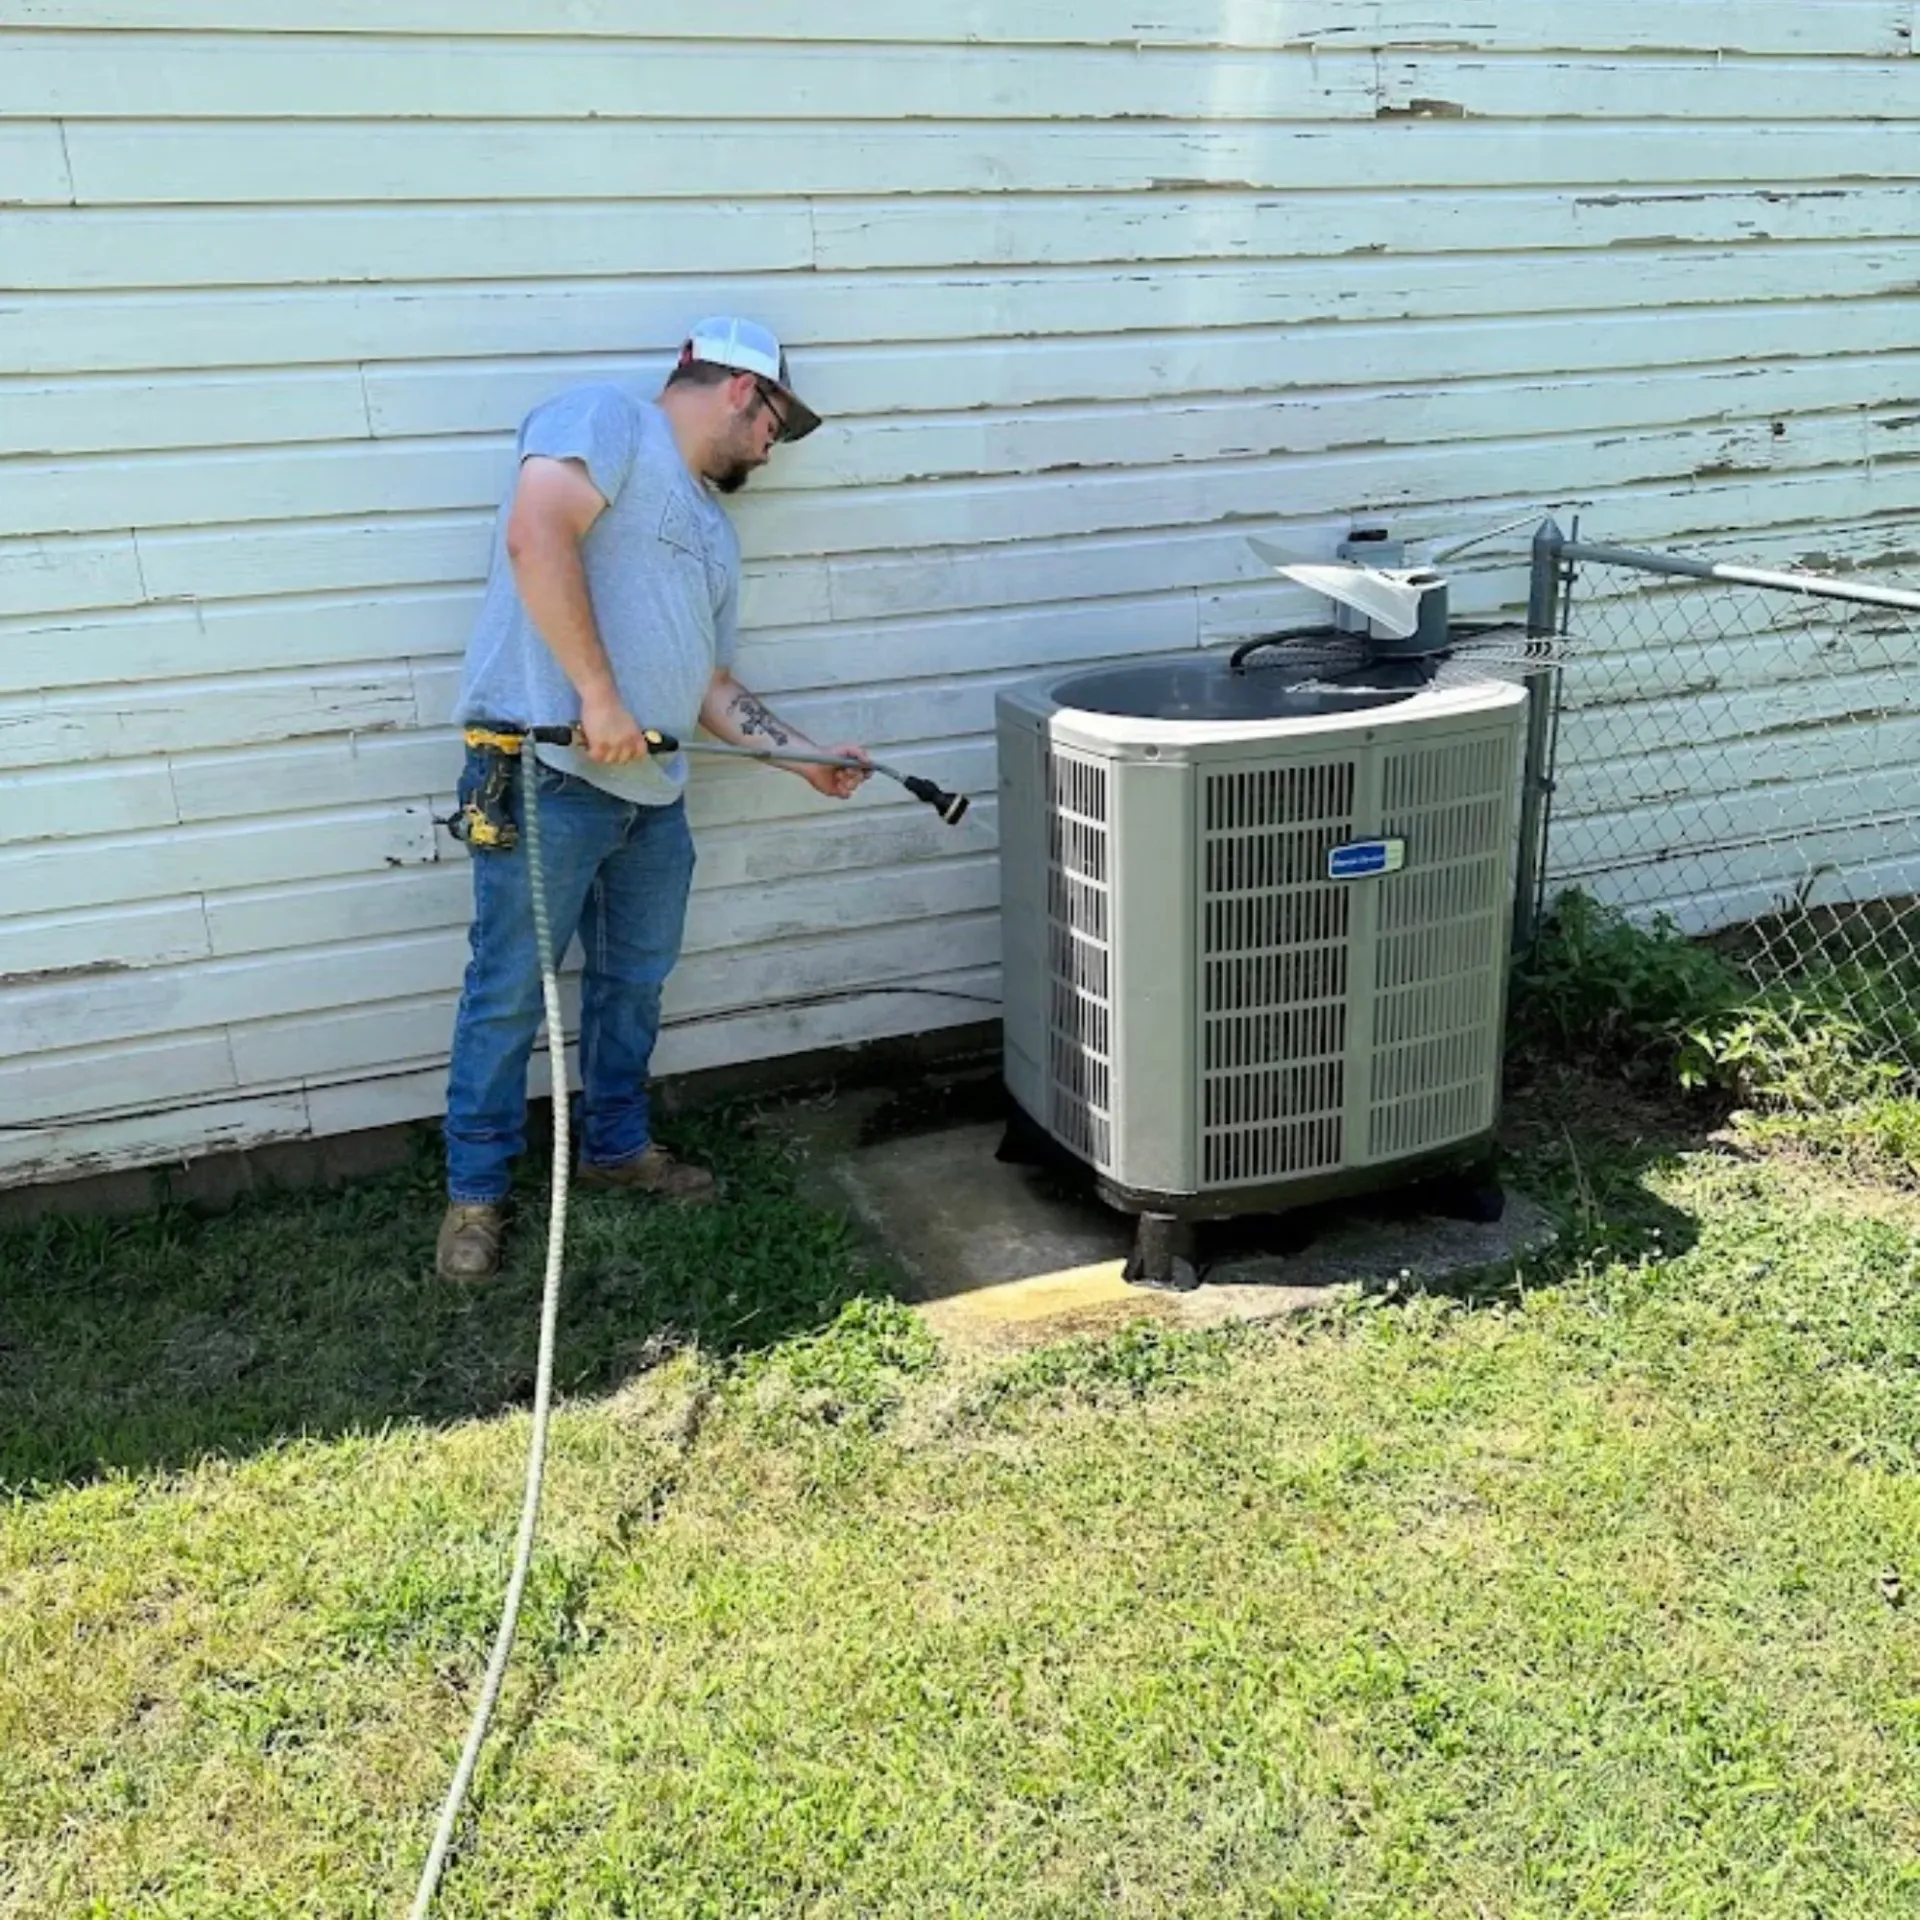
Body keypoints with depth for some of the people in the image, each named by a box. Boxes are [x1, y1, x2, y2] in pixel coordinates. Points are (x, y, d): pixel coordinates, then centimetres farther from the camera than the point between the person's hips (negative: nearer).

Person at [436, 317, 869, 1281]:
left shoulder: (711, 526, 24)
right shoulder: (606, 420, -3)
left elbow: (710, 686, 26)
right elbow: (536, 534, -21)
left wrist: (805, 755, 21)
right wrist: (598, 694, -22)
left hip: (652, 793, 9)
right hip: (547, 772, -9)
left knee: (634, 980, 18)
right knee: (509, 991, 0)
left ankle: (616, 1145, 37)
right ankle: (475, 1190, 14)